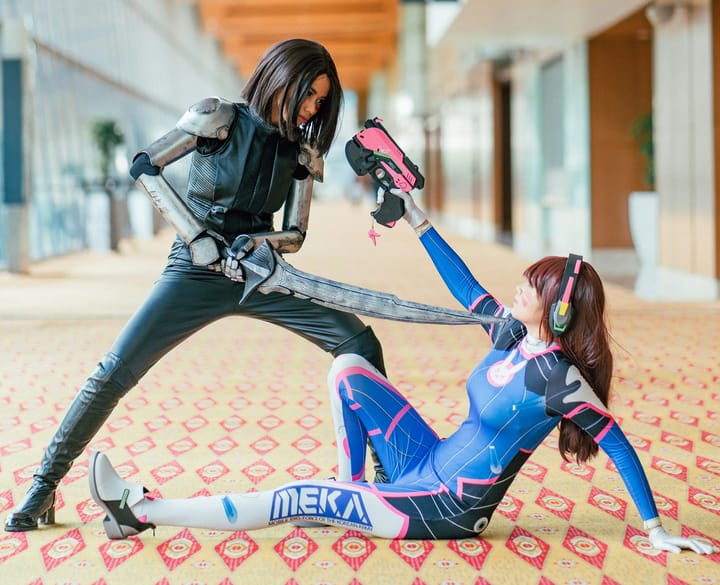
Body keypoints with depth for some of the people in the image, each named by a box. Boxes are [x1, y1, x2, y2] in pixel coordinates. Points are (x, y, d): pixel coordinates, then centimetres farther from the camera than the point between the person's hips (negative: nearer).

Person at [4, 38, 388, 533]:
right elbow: (144, 166, -13)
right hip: (196, 272, -3)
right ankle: (45, 484, 3)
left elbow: (295, 234, 4)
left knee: (360, 342, -10)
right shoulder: (220, 119, -9)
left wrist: (257, 243, -19)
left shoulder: (301, 150, 3)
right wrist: (198, 239, -18)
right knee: (116, 371, -13)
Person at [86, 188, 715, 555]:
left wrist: (656, 529, -17)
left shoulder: (559, 377, -21)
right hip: (426, 464, 8)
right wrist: (418, 221, 12)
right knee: (347, 367, 3)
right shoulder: (512, 336, 1)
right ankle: (348, 491, 9)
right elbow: (466, 288, 10)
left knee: (294, 500, -11)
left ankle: (142, 509, -5)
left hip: (449, 510, -8)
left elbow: (617, 444, -18)